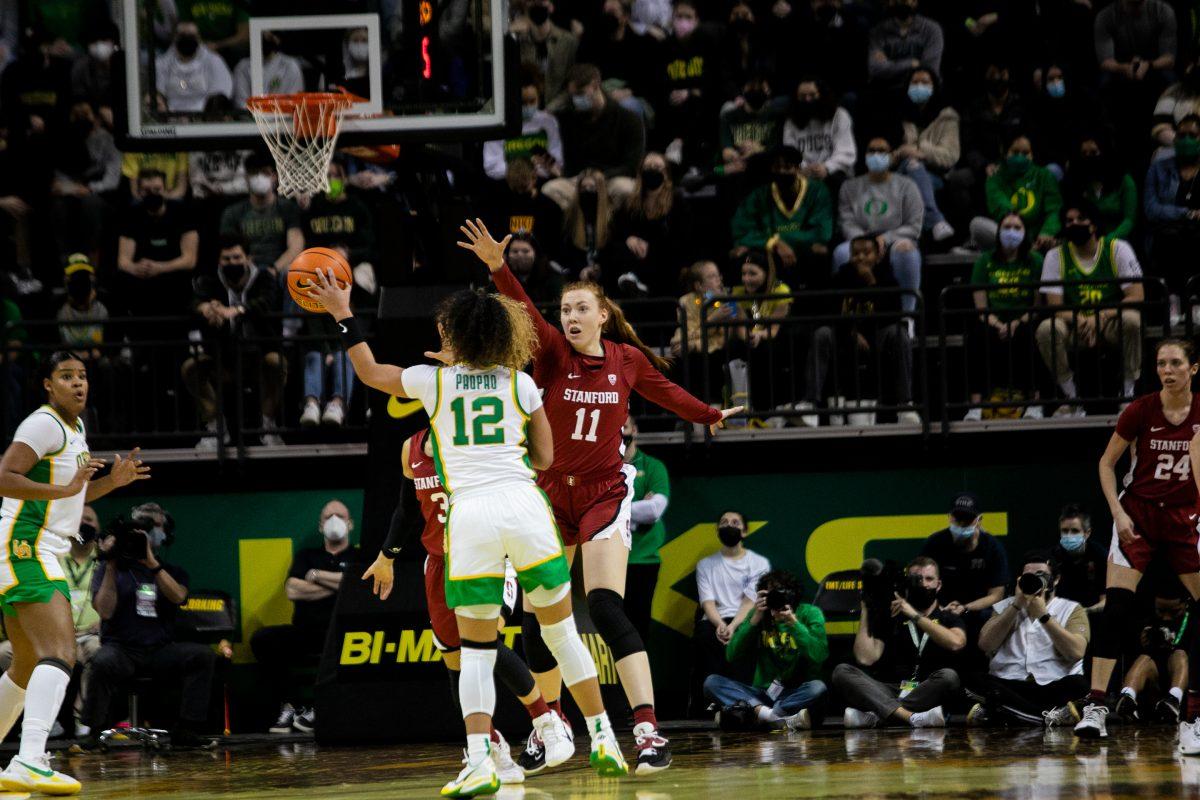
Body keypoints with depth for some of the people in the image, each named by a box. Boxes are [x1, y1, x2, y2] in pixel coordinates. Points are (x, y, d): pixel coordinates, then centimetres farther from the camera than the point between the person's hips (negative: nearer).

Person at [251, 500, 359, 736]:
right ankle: (291, 704, -19)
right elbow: (293, 590, 5)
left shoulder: (360, 557, 16)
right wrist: (338, 585, 1)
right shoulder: (307, 556, 24)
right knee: (262, 639, -25)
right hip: (305, 632, 3)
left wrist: (317, 576, 2)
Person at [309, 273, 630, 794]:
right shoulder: (520, 384, 10)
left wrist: (342, 314, 35)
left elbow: (368, 371, 26)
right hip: (525, 506, 1)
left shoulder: (433, 381, 8)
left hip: (469, 514, -1)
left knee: (476, 650, 3)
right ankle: (604, 741, 13)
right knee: (561, 630, 13)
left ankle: (479, 763, -11)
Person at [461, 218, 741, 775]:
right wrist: (498, 268, -39)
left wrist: (709, 415, 36)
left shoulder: (627, 359, 1)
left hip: (604, 494, -2)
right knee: (537, 618, 4)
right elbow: (523, 311, -22)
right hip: (550, 494, 2)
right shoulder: (554, 353, -4)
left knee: (606, 608, -19)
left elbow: (666, 393, 21)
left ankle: (648, 730, -26)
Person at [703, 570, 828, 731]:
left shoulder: (809, 613, -1)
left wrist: (793, 622, -22)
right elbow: (733, 655, -4)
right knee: (712, 682, -20)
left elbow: (819, 656, -15)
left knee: (818, 688, -35)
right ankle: (778, 718, -39)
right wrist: (755, 619, -13)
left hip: (798, 694, -3)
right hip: (763, 692, 3)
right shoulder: (759, 616, 6)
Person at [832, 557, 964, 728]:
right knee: (842, 671, -22)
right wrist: (865, 611, 8)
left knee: (948, 676, -34)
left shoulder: (949, 619, 15)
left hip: (929, 694, -2)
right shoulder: (890, 619, 20)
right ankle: (912, 718, -43)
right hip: (890, 692, 2)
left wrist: (915, 616, -10)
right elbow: (865, 659, 4)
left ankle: (875, 716, -33)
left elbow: (956, 643, -10)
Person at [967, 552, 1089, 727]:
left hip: (1054, 688, -2)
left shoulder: (1071, 610, 14)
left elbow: (1076, 652, -6)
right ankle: (1051, 717, -37)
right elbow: (985, 644, 3)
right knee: (975, 682, -29)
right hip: (1009, 688, 2)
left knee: (1078, 684, -35)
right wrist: (1016, 605, 0)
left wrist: (1043, 615, -7)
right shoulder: (1006, 607, 21)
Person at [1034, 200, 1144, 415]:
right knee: (1046, 329, -30)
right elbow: (1055, 306, -8)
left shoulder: (1118, 249, -6)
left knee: (1131, 320, -35)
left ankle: (1128, 395, -19)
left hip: (1112, 324, -1)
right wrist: (1080, 320, -30)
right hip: (1075, 327, 1)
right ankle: (1072, 399, -17)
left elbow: (1137, 297, -13)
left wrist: (1102, 317, -28)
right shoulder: (1056, 256, -1)